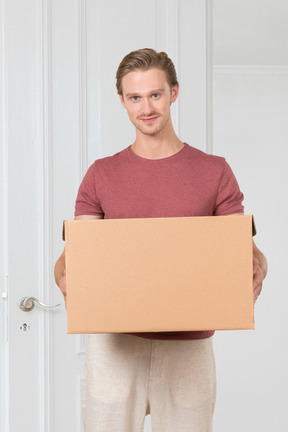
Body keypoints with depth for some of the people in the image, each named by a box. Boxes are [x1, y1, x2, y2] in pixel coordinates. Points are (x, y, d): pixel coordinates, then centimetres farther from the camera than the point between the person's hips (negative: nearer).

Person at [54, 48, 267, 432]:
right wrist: (64, 275, -21)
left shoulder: (214, 172, 3)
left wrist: (258, 266, -22)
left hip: (188, 346, 0)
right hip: (114, 343, 1)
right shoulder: (102, 174, 6)